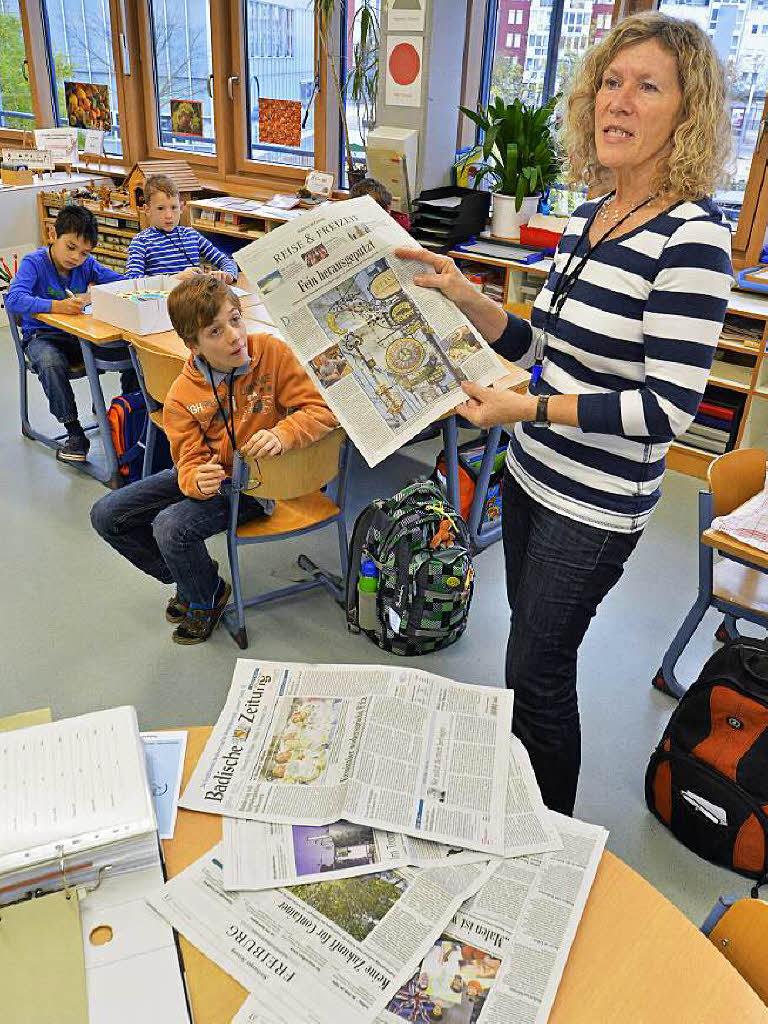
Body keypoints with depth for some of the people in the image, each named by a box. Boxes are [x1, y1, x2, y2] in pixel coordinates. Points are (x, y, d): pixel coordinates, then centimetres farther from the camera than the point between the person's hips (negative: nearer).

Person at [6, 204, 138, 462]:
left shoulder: (86, 264, 2)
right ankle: (75, 433, -26)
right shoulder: (34, 263, -11)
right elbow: (13, 300, -27)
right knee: (51, 363, -39)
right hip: (42, 336, -3)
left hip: (79, 335, 4)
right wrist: (57, 306, -41)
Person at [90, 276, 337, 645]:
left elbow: (321, 410, -16)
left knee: (171, 527, -28)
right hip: (209, 475, 5)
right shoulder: (182, 396, -10)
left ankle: (208, 597, 6)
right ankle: (188, 578, 21)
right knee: (106, 516, 2)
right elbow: (190, 462, -10)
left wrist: (281, 434, -36)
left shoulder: (271, 352, -16)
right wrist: (197, 481, -36)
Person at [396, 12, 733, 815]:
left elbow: (670, 408, -23)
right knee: (533, 650, 22)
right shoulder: (588, 216, 5)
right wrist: (463, 295, -3)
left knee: (535, 672, 6)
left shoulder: (691, 235, -19)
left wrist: (528, 408, -26)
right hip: (531, 474, 8)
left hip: (595, 505, -8)